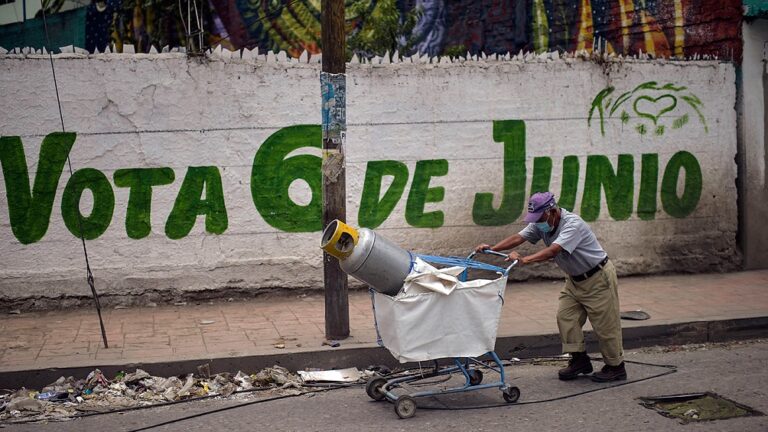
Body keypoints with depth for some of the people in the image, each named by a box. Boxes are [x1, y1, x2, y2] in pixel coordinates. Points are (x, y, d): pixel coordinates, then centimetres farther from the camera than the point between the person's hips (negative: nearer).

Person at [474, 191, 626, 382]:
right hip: (575, 279, 8)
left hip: (598, 277, -8)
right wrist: (492, 248, -29)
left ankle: (616, 366, 10)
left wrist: (524, 260, -52)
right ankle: (579, 359, 10)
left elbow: (552, 251, -43)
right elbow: (518, 237, -15)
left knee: (605, 324, -3)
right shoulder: (541, 224, -5)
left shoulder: (573, 224, -31)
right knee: (565, 316, 0)